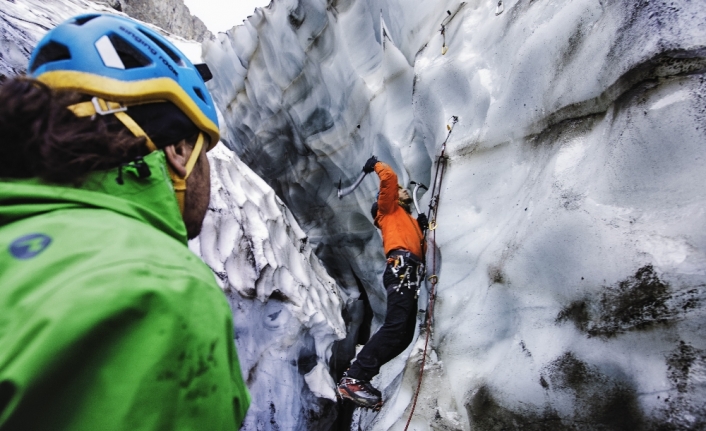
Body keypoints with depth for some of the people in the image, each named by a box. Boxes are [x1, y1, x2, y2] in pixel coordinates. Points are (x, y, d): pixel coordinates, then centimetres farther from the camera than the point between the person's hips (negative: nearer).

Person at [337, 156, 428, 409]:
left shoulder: (409, 220, 36)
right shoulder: (389, 208, 17)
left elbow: (420, 250, 28)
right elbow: (389, 178, 3)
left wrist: (421, 229, 18)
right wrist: (376, 165, 19)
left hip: (409, 274, 8)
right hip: (401, 268, -8)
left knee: (405, 334, -1)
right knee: (395, 326, -25)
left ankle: (359, 376, -1)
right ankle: (352, 379, -27)